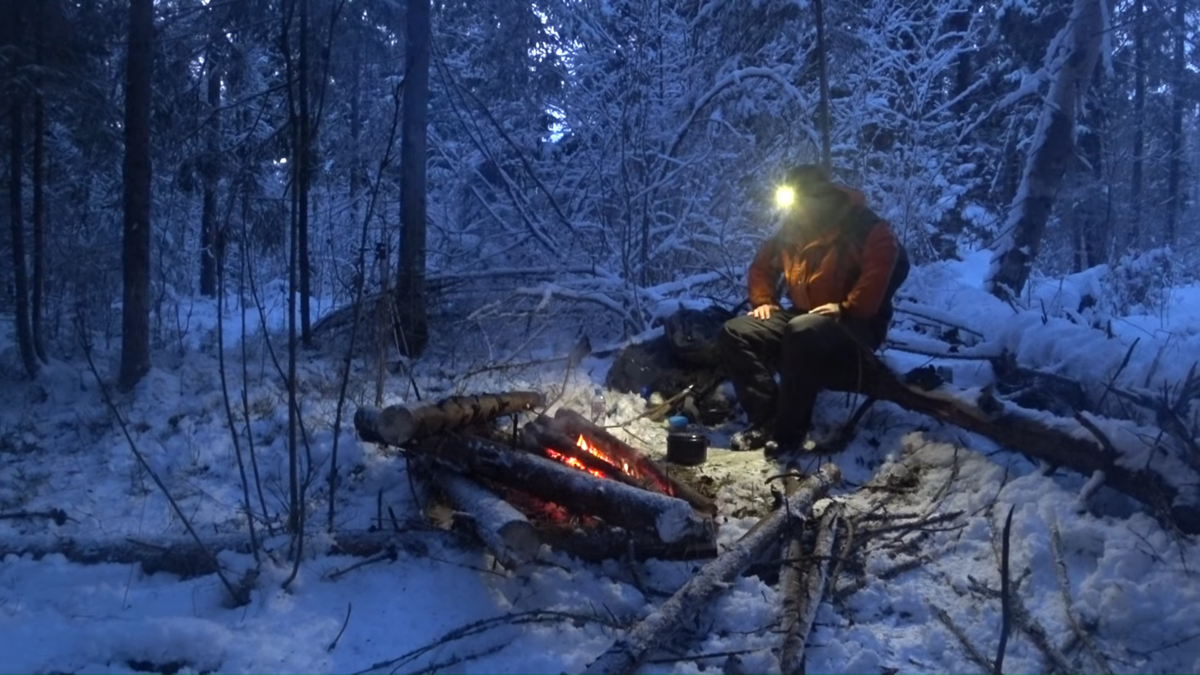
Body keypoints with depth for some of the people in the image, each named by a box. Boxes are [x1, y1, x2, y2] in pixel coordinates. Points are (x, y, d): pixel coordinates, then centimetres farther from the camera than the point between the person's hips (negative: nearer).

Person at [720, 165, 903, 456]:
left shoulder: (865, 226, -11)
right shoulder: (792, 229, 10)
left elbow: (885, 266, -25)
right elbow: (762, 265, 21)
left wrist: (847, 308, -29)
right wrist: (763, 300, 5)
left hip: (856, 325, -7)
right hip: (802, 319, 7)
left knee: (802, 332, -40)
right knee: (735, 332, -11)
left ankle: (789, 430, -28)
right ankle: (766, 419, -18)